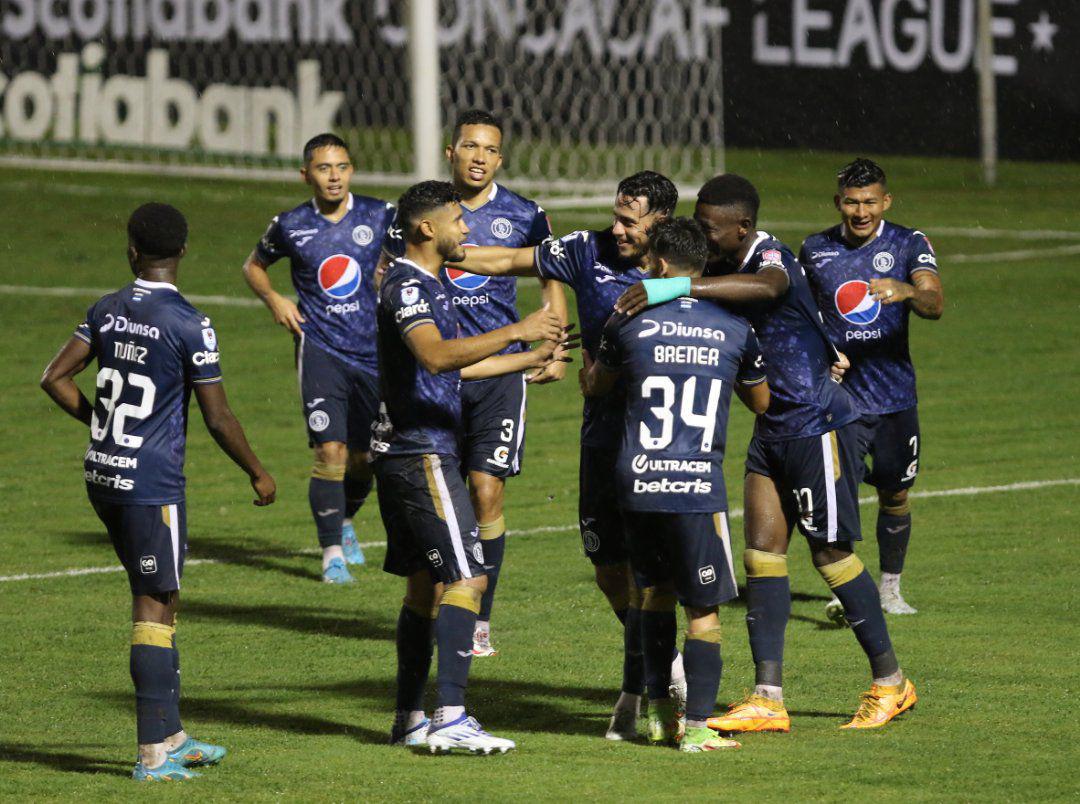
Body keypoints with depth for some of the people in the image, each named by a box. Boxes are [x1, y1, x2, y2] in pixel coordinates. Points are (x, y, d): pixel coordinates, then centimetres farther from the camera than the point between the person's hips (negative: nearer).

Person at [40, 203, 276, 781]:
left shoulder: (106, 312, 5)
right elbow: (218, 419, -10)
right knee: (154, 607, -3)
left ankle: (170, 737, 22)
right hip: (152, 482, -6)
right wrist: (258, 474, 4)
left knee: (159, 602, 16)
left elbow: (55, 379, 5)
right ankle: (153, 754, -4)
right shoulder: (189, 326, -13)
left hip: (103, 474, 6)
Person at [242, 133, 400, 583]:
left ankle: (344, 524, 40)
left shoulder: (379, 216, 0)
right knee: (331, 451, -14)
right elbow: (254, 265, 17)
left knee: (362, 458, 10)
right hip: (320, 348, -2)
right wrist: (273, 300, 0)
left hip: (373, 351, 2)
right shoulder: (290, 226, 0)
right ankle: (332, 553, -5)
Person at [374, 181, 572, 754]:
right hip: (422, 453, -11)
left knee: (425, 583, 13)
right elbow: (436, 356, -32)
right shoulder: (407, 286, -15)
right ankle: (450, 719, -19)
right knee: (466, 577, -14)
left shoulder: (426, 285, 18)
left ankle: (410, 719, 16)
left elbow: (457, 365, 29)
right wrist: (516, 333, -35)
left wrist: (535, 357, 34)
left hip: (404, 453, 11)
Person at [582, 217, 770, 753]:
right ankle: (697, 725, -1)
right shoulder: (734, 330, 5)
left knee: (655, 590, 20)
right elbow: (761, 403, 21)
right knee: (703, 609, 3)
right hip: (698, 485, -2)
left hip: (638, 482, 2)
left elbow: (594, 385, 20)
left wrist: (585, 370, 42)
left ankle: (658, 711, 21)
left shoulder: (630, 322, 3)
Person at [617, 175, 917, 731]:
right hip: (772, 430, 9)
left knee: (832, 554, 0)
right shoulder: (727, 267, 6)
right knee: (762, 554, 1)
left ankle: (890, 683, 15)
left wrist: (675, 287, -53)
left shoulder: (772, 258, -23)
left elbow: (764, 287, -47)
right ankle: (767, 700, 0)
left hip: (819, 425, -9)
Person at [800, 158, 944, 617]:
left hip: (895, 395, 0)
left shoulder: (909, 245, -3)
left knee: (894, 494, 9)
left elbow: (934, 304, -20)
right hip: (838, 394, 0)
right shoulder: (815, 250, 3)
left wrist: (907, 291, -41)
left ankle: (890, 590, 26)